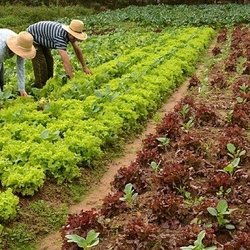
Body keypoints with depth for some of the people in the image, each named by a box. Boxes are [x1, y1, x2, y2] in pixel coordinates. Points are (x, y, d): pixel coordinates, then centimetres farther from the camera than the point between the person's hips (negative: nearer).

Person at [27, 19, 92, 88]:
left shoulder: (70, 34, -14)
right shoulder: (60, 36, -40)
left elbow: (77, 50, -2)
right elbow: (65, 60, -44)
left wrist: (85, 67, -2)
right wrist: (72, 79, -45)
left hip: (42, 39, 9)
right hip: (31, 37, -9)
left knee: (49, 61, 9)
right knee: (41, 63, -13)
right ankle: (41, 87, -3)